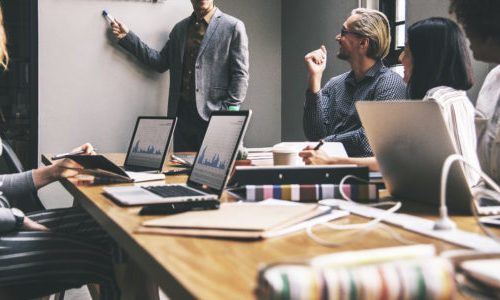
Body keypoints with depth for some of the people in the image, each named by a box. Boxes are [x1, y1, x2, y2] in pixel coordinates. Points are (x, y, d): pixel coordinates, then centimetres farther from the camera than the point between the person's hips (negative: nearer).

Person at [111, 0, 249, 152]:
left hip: (213, 115, -4)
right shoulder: (180, 28, 16)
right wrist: (127, 37, 10)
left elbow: (240, 75, -5)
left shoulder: (233, 27, -1)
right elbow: (161, 62, 13)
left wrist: (229, 112, -14)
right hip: (182, 114, 5)